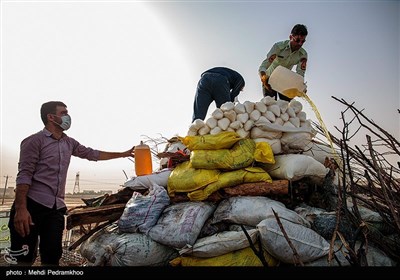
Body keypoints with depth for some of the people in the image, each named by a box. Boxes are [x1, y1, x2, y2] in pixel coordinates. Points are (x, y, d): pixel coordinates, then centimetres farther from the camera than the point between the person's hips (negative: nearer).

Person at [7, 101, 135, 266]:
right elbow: (24, 175, -11)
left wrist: (124, 154, 25)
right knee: (23, 259, -3)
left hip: (56, 208, 6)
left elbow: (92, 154, 24)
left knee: (52, 258, 6)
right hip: (32, 204, -6)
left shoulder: (69, 143, 17)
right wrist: (21, 208, -22)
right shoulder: (35, 141, -4)